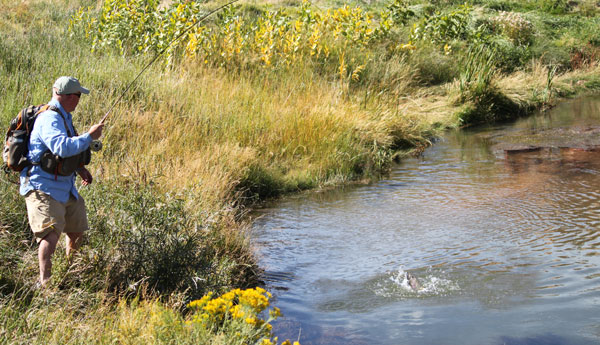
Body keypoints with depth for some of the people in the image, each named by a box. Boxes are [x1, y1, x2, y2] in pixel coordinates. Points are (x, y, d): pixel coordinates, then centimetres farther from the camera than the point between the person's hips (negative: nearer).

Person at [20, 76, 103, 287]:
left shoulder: (64, 117, 13)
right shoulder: (49, 119, -21)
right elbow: (62, 148, -37)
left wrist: (80, 168, 15)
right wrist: (89, 136, -27)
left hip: (64, 187, 10)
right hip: (43, 187, -10)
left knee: (77, 230, 19)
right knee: (51, 232, -23)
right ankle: (45, 281, -23)